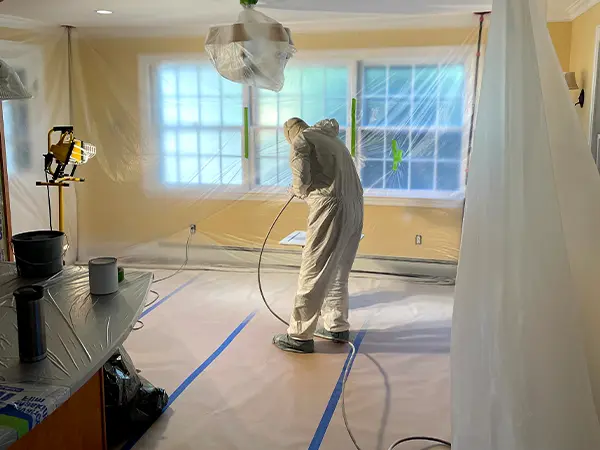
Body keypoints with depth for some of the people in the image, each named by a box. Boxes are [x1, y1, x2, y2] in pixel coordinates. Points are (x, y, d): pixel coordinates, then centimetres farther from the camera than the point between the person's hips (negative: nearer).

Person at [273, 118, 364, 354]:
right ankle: (338, 327, 26)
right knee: (338, 272, 18)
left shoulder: (301, 140, 4)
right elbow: (332, 124, 53)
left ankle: (300, 336, 0)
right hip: (354, 208, 8)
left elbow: (302, 179, -8)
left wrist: (298, 190, 11)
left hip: (331, 208, -8)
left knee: (313, 273, -5)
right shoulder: (330, 138, 27)